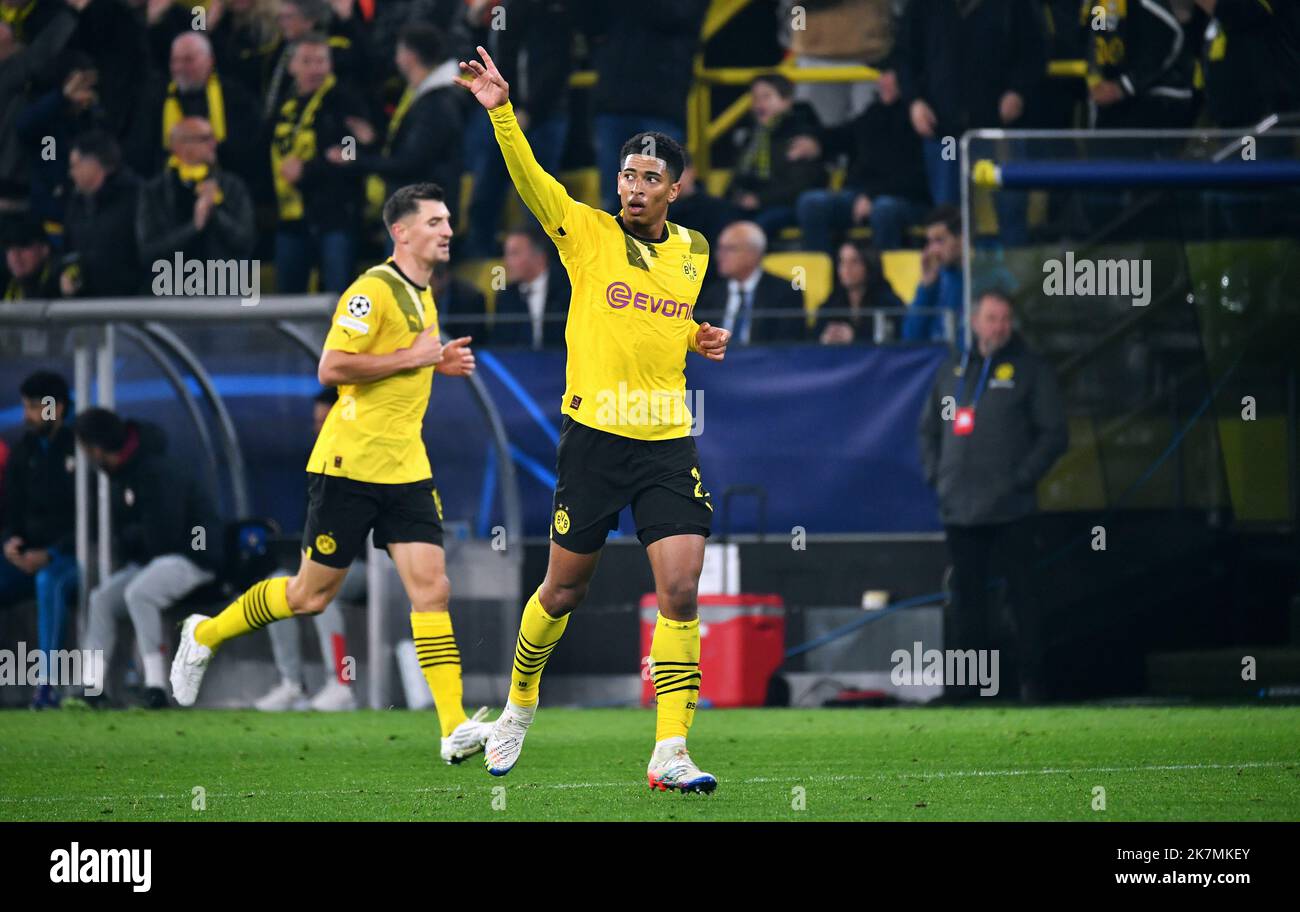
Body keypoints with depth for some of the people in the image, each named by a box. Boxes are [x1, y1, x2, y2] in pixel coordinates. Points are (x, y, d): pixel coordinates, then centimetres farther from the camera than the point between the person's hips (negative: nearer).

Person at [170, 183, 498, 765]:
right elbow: (331, 368, -20)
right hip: (351, 462, -7)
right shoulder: (374, 289, -14)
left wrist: (438, 362, 12)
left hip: (405, 466, 7)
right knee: (311, 595, 3)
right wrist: (411, 356, -19)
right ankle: (204, 635, 27)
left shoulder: (421, 294, 15)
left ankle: (455, 729, -13)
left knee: (431, 586, -7)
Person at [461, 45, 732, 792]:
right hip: (595, 435, -2)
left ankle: (671, 752, -10)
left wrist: (701, 338, 7)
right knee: (563, 591, 9)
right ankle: (519, 709, 35)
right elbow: (530, 178, -18)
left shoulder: (693, 251, 10)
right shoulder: (587, 233, -3)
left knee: (681, 593, -11)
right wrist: (502, 110, -33)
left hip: (669, 442, 2)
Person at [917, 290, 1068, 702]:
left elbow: (1054, 434, -2)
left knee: (1022, 593, -3)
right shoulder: (952, 370, 14)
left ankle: (1031, 680, -2)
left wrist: (1023, 477, -10)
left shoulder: (1031, 370, 1)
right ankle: (966, 682, 11)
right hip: (959, 509, 4)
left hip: (1010, 509, -4)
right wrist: (934, 473, 9)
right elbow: (929, 428, 23)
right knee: (966, 597, 7)